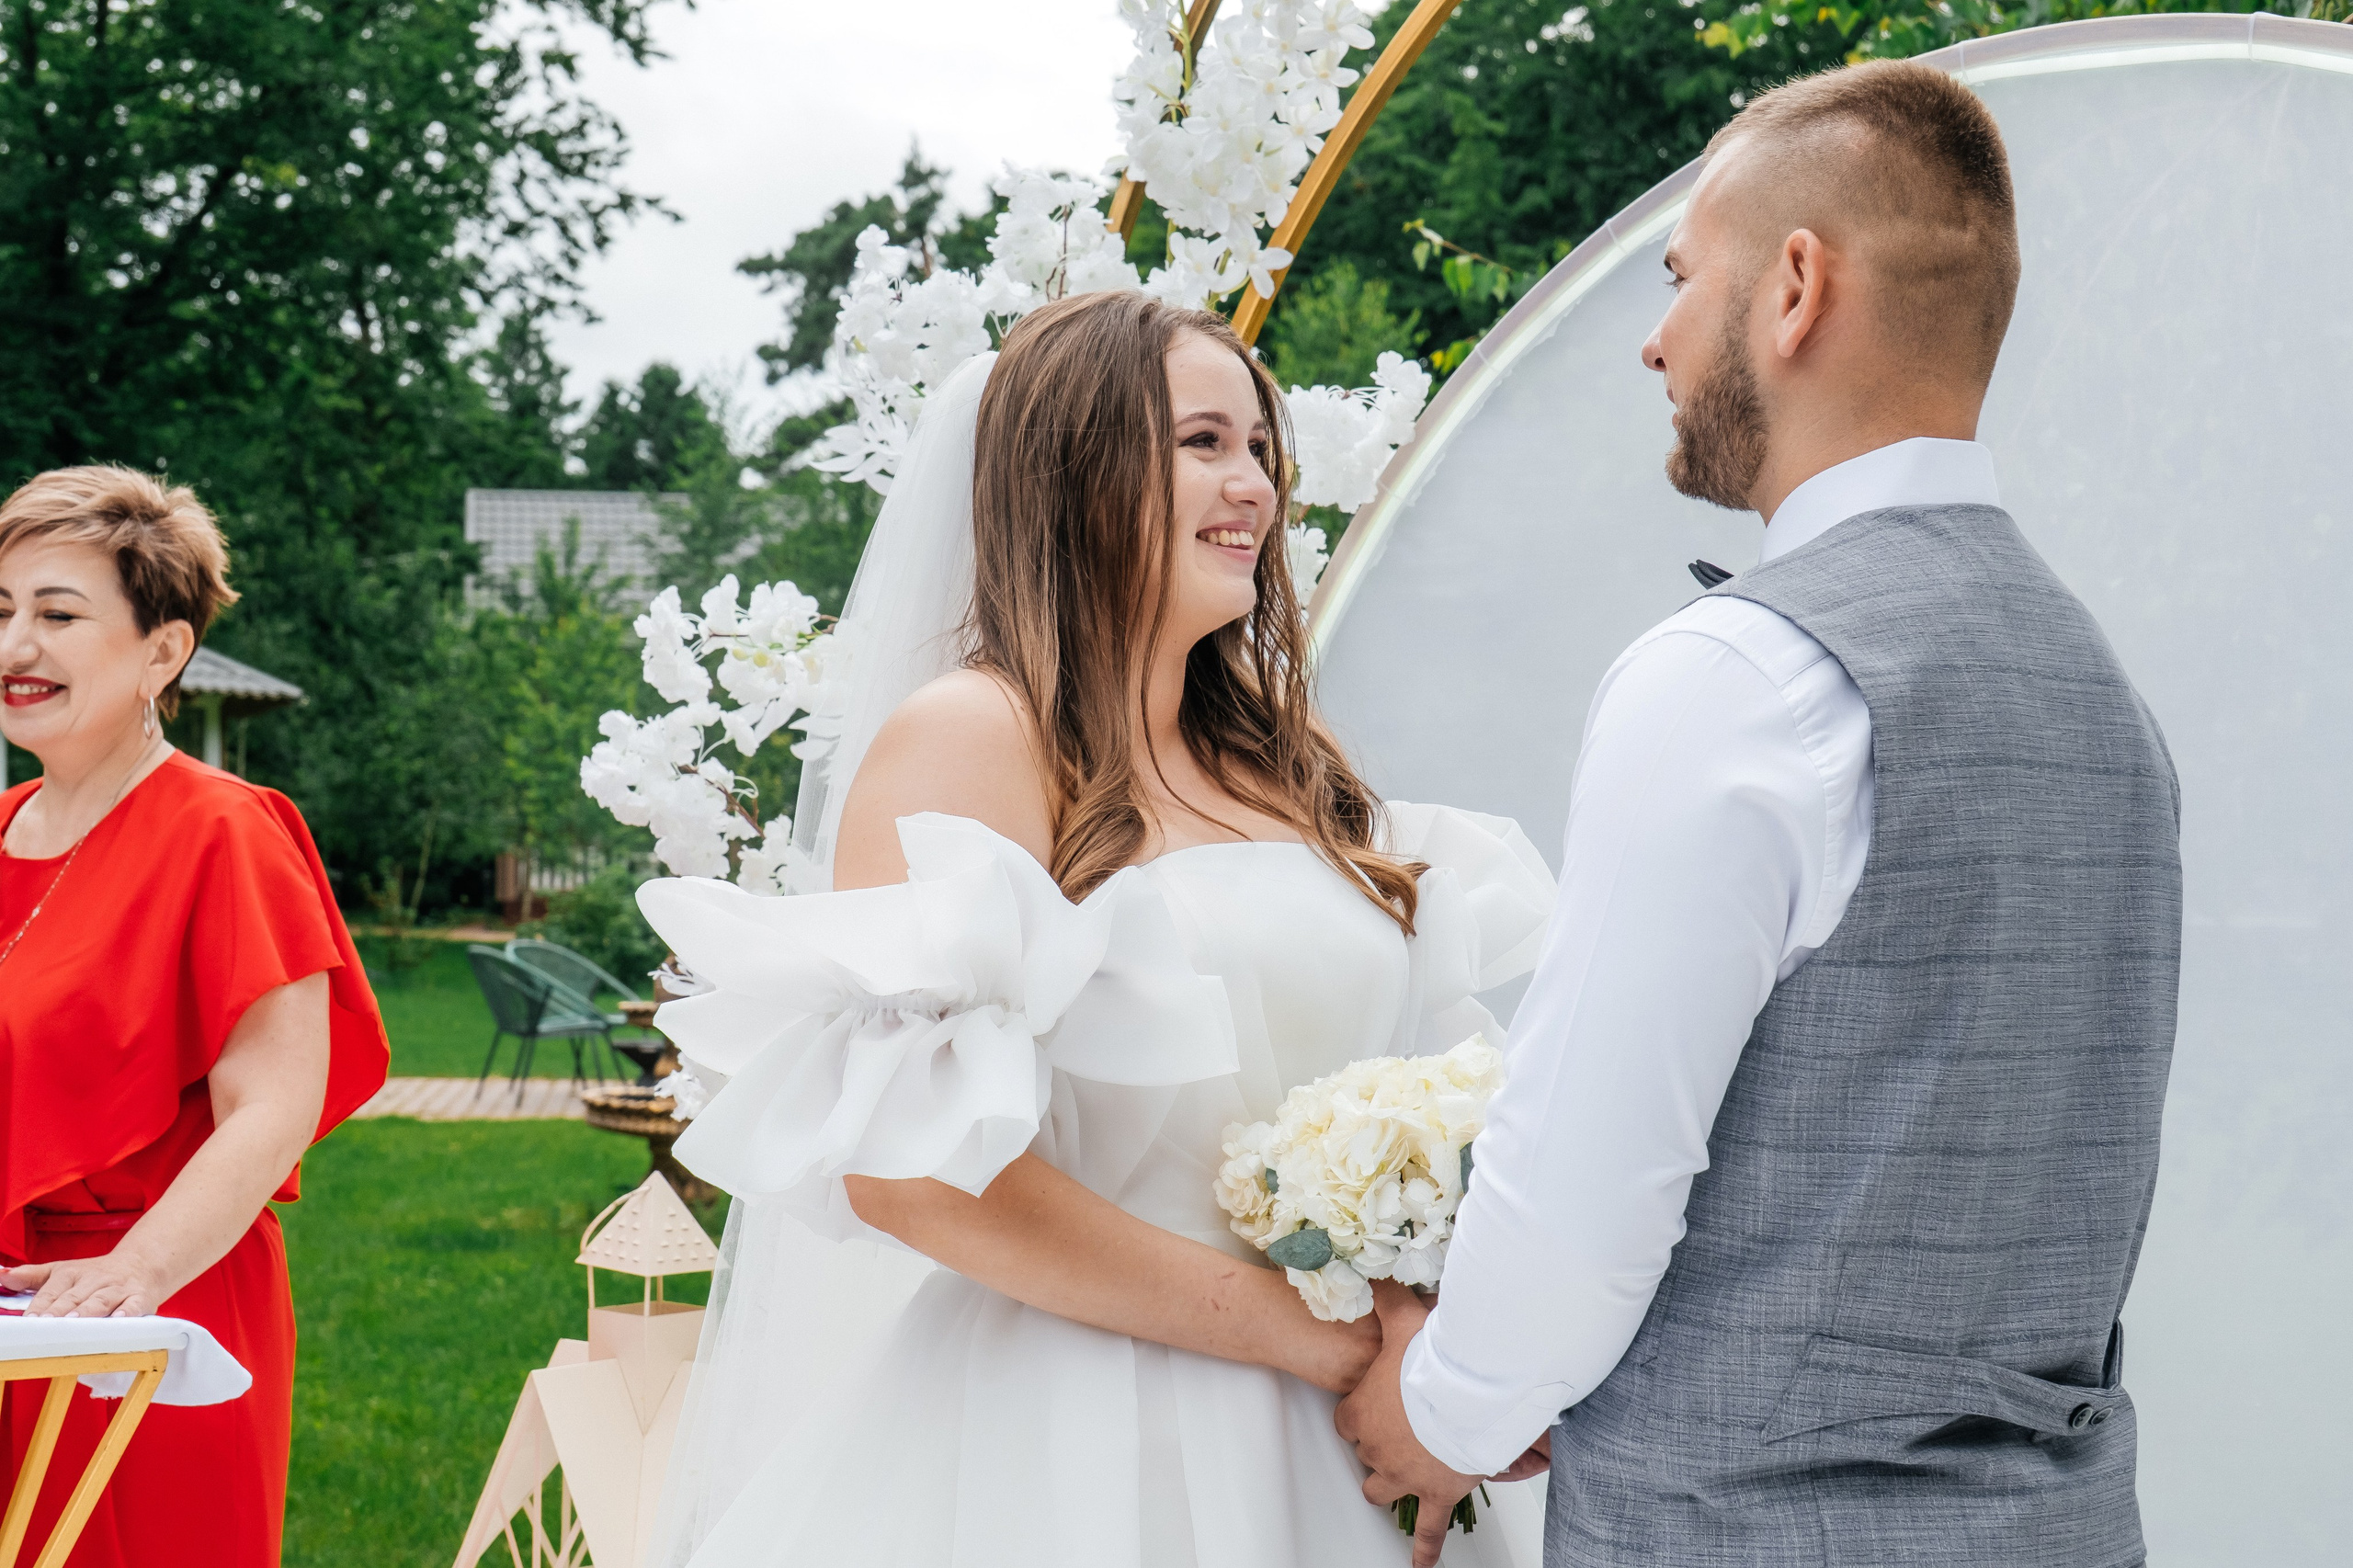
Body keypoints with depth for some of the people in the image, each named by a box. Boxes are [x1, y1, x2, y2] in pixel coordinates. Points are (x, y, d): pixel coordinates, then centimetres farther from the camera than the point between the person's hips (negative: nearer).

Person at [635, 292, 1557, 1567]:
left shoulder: (1280, 767, 10)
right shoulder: (968, 738, -10)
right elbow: (901, 1165, -19)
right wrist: (1307, 1334, -16)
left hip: (1311, 1449, 7)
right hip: (1049, 1452, -6)